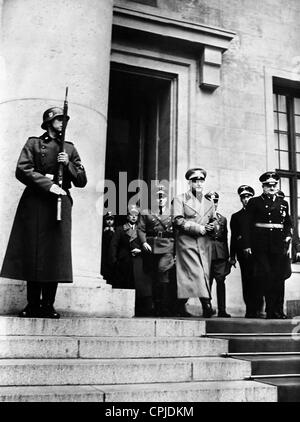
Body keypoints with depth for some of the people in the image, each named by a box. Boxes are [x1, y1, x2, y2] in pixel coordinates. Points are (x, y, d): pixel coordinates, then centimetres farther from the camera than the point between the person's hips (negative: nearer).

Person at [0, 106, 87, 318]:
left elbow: (82, 181, 13)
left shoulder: (70, 148, 18)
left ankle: (48, 305, 4)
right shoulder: (34, 144, 9)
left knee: (56, 255, -3)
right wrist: (48, 184, -14)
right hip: (35, 204, -2)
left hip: (61, 205, 2)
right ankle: (33, 305, 5)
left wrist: (68, 164, -4)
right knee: (33, 254, -3)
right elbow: (22, 170, -5)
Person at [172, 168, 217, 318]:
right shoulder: (180, 199, 6)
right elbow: (178, 221, -6)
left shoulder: (209, 204, 22)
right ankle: (207, 304, -23)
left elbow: (214, 222, 21)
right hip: (186, 243, -5)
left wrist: (209, 227, -3)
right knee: (196, 274, -17)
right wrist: (198, 228, -11)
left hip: (205, 245, 5)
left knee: (204, 274, 0)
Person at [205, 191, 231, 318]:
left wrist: (227, 256, 17)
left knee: (221, 281, -1)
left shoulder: (223, 219, 20)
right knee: (207, 281, -3)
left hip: (220, 254, 3)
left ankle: (222, 310, 2)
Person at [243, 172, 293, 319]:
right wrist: (247, 245, -5)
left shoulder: (283, 203, 17)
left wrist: (287, 238, 4)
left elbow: (288, 224, 22)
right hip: (260, 245, -3)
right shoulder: (254, 202, 6)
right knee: (264, 273, -11)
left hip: (278, 245, 3)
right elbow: (248, 225, 1)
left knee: (277, 277, 1)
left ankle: (273, 309, 10)